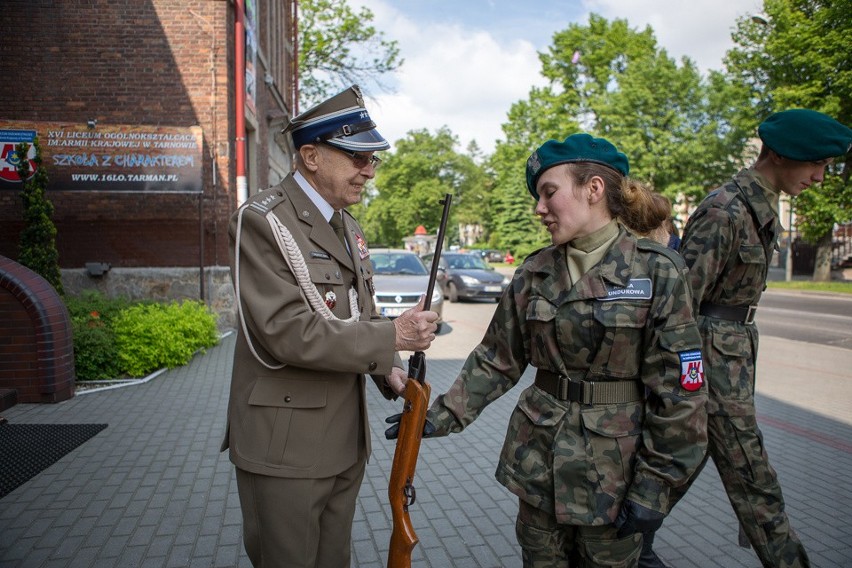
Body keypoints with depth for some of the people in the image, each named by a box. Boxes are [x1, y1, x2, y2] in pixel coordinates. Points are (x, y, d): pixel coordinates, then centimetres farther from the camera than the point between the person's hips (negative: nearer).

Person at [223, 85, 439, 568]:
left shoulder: (350, 228, 11)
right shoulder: (262, 222, -15)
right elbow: (288, 333, -25)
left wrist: (387, 370, 1)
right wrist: (393, 336, -23)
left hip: (347, 442, 8)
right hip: (286, 449, -7)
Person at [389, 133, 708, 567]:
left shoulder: (658, 272, -11)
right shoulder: (534, 273, 0)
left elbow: (678, 389, -10)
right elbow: (497, 360, 5)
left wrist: (654, 485, -10)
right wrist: (443, 415, -3)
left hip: (614, 463, -3)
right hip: (538, 458, 3)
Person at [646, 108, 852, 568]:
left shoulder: (762, 207, 10)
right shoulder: (724, 210, -20)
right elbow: (683, 296, -22)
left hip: (735, 352, 10)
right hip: (713, 354, -10)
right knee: (751, 479, 1)